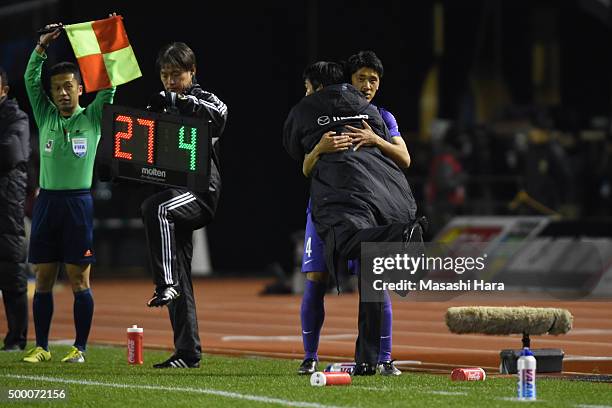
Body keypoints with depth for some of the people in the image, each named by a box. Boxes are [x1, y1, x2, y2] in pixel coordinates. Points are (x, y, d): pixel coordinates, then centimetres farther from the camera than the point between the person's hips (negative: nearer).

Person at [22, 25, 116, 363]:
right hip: (47, 201, 3)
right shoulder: (45, 116, 11)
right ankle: (41, 347, 9)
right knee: (43, 278, 4)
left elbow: (109, 85, -4)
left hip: (78, 202, -3)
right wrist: (41, 47, -5)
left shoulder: (92, 118, 4)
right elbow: (31, 80, 4)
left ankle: (80, 348, 2)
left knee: (79, 279, -2)